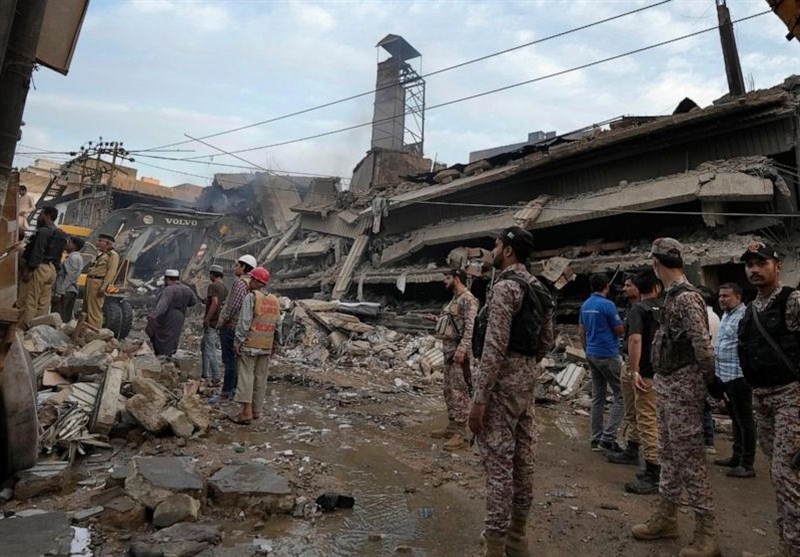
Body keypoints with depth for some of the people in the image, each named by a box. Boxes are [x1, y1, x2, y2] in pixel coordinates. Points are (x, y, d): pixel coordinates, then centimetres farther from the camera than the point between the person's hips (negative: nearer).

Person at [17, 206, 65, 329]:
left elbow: (37, 252, -18)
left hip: (40, 268, -9)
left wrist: (29, 269, -18)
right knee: (44, 303, 8)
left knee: (29, 301, -6)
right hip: (52, 269, 9)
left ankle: (22, 328, -4)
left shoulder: (43, 231, -10)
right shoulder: (61, 235, 18)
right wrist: (55, 268, 18)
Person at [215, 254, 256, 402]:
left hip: (230, 327, -9)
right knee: (235, 360, 16)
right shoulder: (252, 284, 11)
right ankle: (235, 389, 24)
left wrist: (221, 322, -12)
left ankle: (226, 393, 2)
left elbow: (233, 306, -24)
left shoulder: (240, 282, -17)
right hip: (239, 327, 9)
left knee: (229, 361, -4)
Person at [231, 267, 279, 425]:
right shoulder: (275, 300, 9)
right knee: (261, 377, 11)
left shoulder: (251, 296, -10)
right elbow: (277, 324, 11)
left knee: (246, 376, -2)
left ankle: (247, 412, -5)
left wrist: (238, 342, -9)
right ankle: (256, 410, 18)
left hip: (250, 344, -6)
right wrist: (274, 343, 18)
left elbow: (244, 322, -14)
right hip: (267, 346, 6)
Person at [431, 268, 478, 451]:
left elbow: (471, 327, -22)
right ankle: (452, 427, 23)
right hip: (449, 349, 10)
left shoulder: (467, 299, -12)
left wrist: (462, 349, -28)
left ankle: (459, 434, -4)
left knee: (459, 391, -8)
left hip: (458, 350, -10)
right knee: (449, 391, 14)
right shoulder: (455, 299, 18)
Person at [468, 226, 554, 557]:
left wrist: (479, 398, -20)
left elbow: (495, 347, -23)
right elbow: (547, 342, 16)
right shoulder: (539, 288, 12)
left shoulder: (504, 286, -17)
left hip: (502, 381, -10)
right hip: (527, 380, 10)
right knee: (523, 458, 16)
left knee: (498, 462, -2)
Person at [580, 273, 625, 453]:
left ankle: (596, 439, 14)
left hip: (592, 355, 8)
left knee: (597, 397, 11)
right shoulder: (607, 305, -15)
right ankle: (608, 438, -5)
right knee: (620, 396, 0)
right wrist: (620, 321, 12)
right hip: (608, 356, -8)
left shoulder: (585, 306, 8)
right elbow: (620, 331, -9)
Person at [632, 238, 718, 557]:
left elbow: (703, 346, -23)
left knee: (689, 458, -2)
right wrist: (660, 380, 10)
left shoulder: (686, 298, -18)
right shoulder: (671, 296, 11)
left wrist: (708, 379, -11)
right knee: (669, 454, 16)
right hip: (665, 384, 10)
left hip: (682, 386, -10)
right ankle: (666, 518, 29)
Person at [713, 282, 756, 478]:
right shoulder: (726, 315, 14)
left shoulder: (744, 316, -17)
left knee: (744, 420, 1)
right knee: (735, 418, 19)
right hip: (725, 375, 10)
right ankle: (737, 456, 31)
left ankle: (747, 465, 11)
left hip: (738, 375, -10)